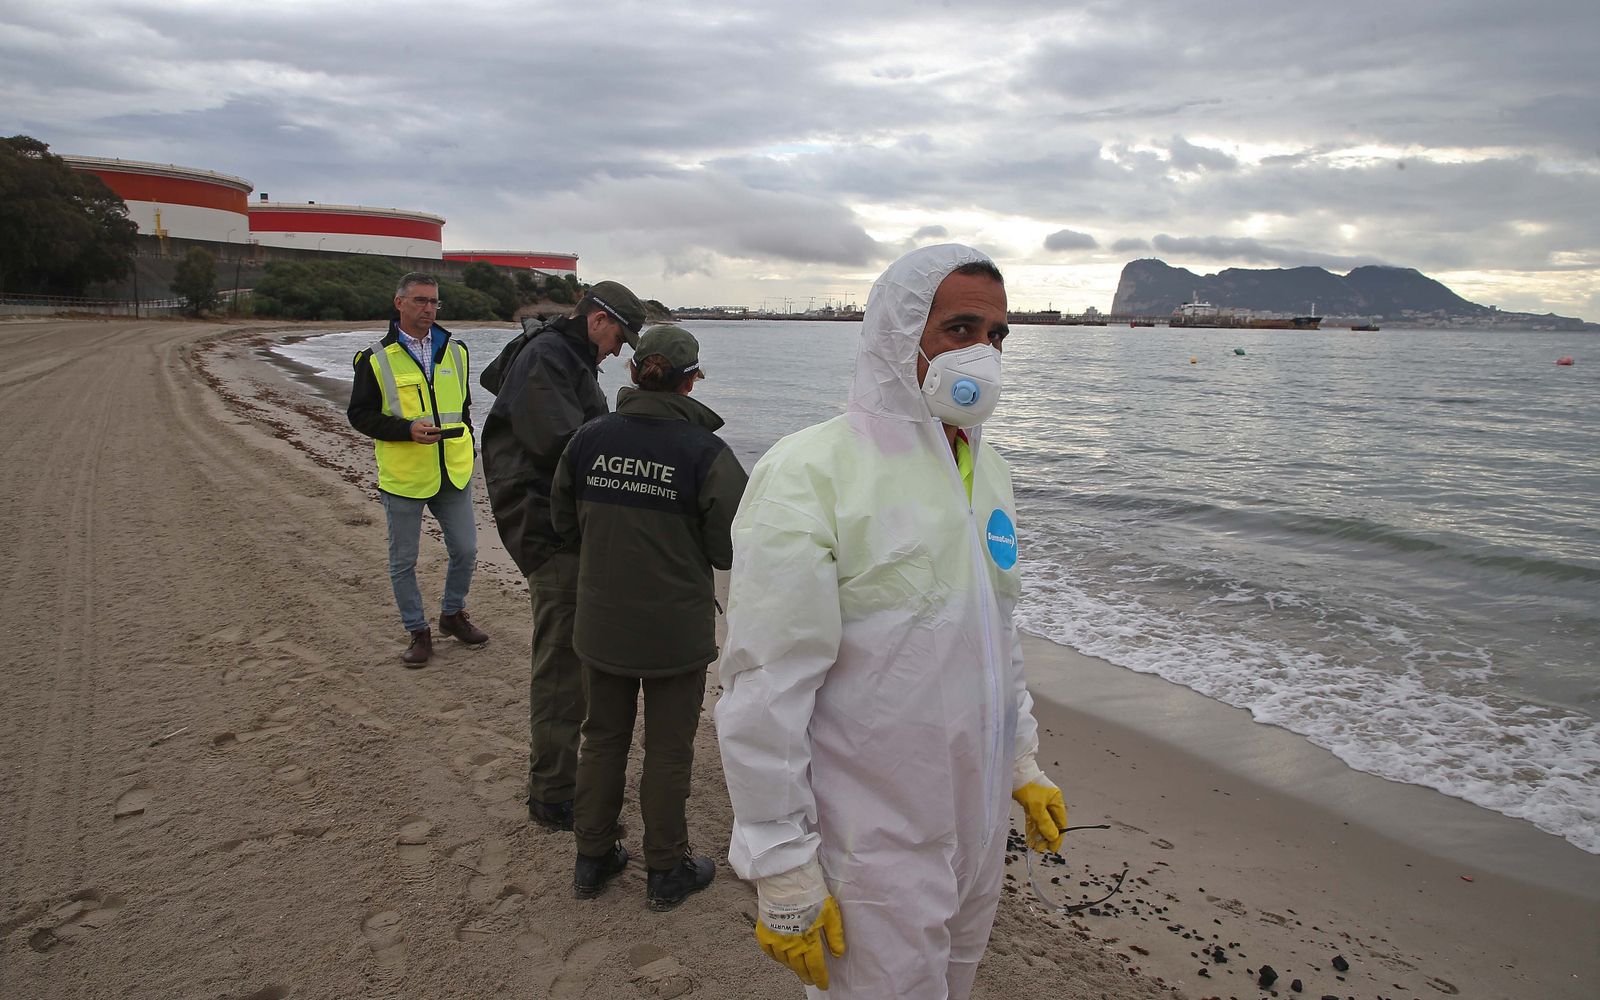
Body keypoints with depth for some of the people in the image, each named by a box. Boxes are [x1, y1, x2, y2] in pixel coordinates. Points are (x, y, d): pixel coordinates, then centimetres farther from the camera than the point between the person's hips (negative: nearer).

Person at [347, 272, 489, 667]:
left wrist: (467, 448, 10)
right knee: (403, 561, 6)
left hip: (453, 473, 3)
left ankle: (453, 615, 31)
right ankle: (418, 632, 22)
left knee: (465, 550, 9)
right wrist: (407, 429, -20)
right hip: (403, 476, -3)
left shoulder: (455, 351, 7)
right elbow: (359, 414, -5)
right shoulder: (376, 359, -5)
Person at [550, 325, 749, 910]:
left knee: (602, 738, 20)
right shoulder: (705, 451, -18)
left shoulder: (588, 439, -6)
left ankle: (593, 859, 34)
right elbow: (730, 548, -14)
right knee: (668, 751, 12)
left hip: (601, 624, 4)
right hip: (676, 630, -3)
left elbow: (564, 521, 6)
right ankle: (667, 871, 26)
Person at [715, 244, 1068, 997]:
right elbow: (764, 696, -20)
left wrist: (1023, 764, 18)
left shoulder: (987, 469, 6)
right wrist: (783, 876, -17)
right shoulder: (809, 475, -20)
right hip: (872, 854, -7)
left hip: (976, 828, 8)